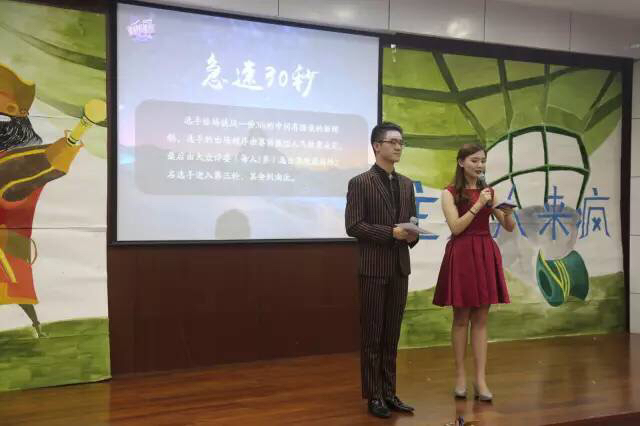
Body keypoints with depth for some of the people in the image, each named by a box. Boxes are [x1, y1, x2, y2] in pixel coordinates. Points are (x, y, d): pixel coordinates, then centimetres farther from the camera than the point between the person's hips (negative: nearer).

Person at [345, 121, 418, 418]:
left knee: (392, 335, 11)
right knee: (372, 335, 3)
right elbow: (353, 226, -14)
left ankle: (389, 392, 20)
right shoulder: (360, 183, -7)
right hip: (374, 268, -6)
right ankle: (373, 396, 12)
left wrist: (412, 235, -5)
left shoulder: (406, 184, 13)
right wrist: (391, 232, -19)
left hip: (400, 267, 6)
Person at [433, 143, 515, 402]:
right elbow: (456, 228, -13)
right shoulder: (450, 193, -2)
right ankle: (460, 376, 16)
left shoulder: (488, 191, 10)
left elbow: (509, 228, 7)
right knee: (461, 318, 5)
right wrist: (478, 204, -18)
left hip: (486, 255, 4)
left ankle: (481, 379, 7)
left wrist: (507, 212, -14)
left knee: (481, 320, 5)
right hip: (461, 256, -4)